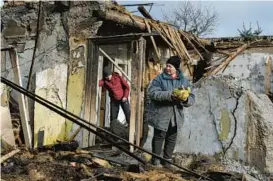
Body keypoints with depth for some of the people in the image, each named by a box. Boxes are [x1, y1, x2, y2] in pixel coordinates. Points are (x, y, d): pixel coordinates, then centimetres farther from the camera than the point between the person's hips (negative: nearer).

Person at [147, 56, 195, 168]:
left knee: (172, 139, 12)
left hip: (175, 116, 4)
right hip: (161, 115, -3)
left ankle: (166, 160, 28)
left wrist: (186, 99, -21)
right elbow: (152, 92, -19)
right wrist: (169, 95, -29)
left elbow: (191, 99, 4)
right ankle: (156, 160, 21)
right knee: (159, 137, 5)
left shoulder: (184, 81, 5)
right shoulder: (159, 79, -5)